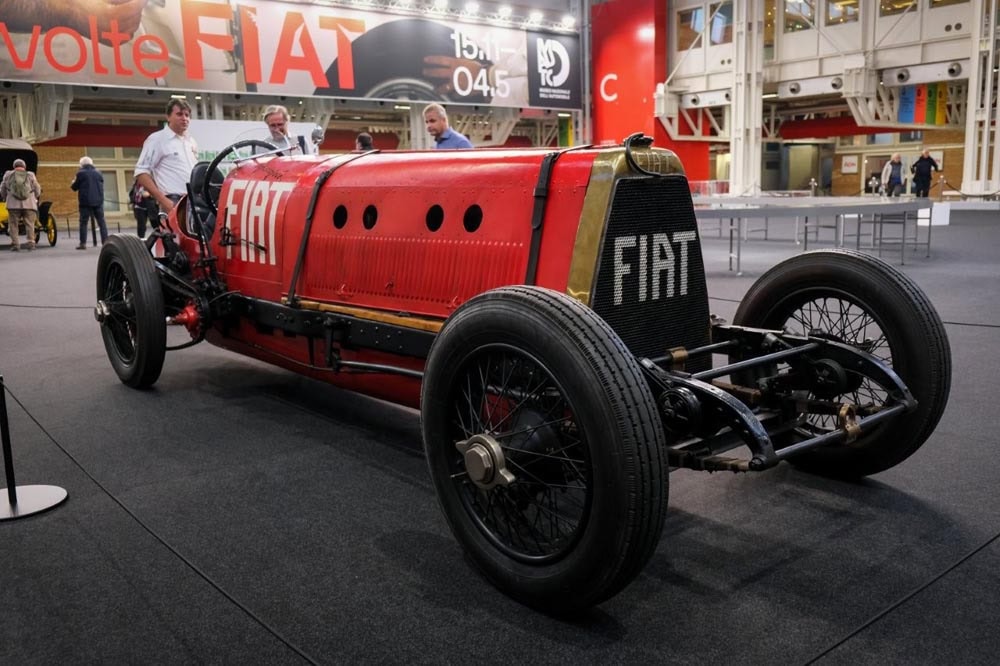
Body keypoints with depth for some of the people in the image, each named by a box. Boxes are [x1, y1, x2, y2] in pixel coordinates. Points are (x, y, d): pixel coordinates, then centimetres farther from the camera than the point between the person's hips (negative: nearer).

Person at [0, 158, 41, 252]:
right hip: (29, 204, 0)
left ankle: (15, 244, 1)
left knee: (13, 224, 7)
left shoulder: (8, 175, 8)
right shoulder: (31, 175, 5)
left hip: (13, 204, 0)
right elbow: (38, 191, 8)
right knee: (29, 224, 5)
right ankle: (30, 243, -5)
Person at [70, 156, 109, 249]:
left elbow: (74, 187, 2)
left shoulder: (81, 173, -5)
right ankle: (105, 241, 1)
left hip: (85, 201, -3)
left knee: (83, 222, 2)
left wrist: (73, 183, 22)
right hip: (98, 201, 3)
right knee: (101, 222, 7)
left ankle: (83, 243, -2)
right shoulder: (99, 173, 8)